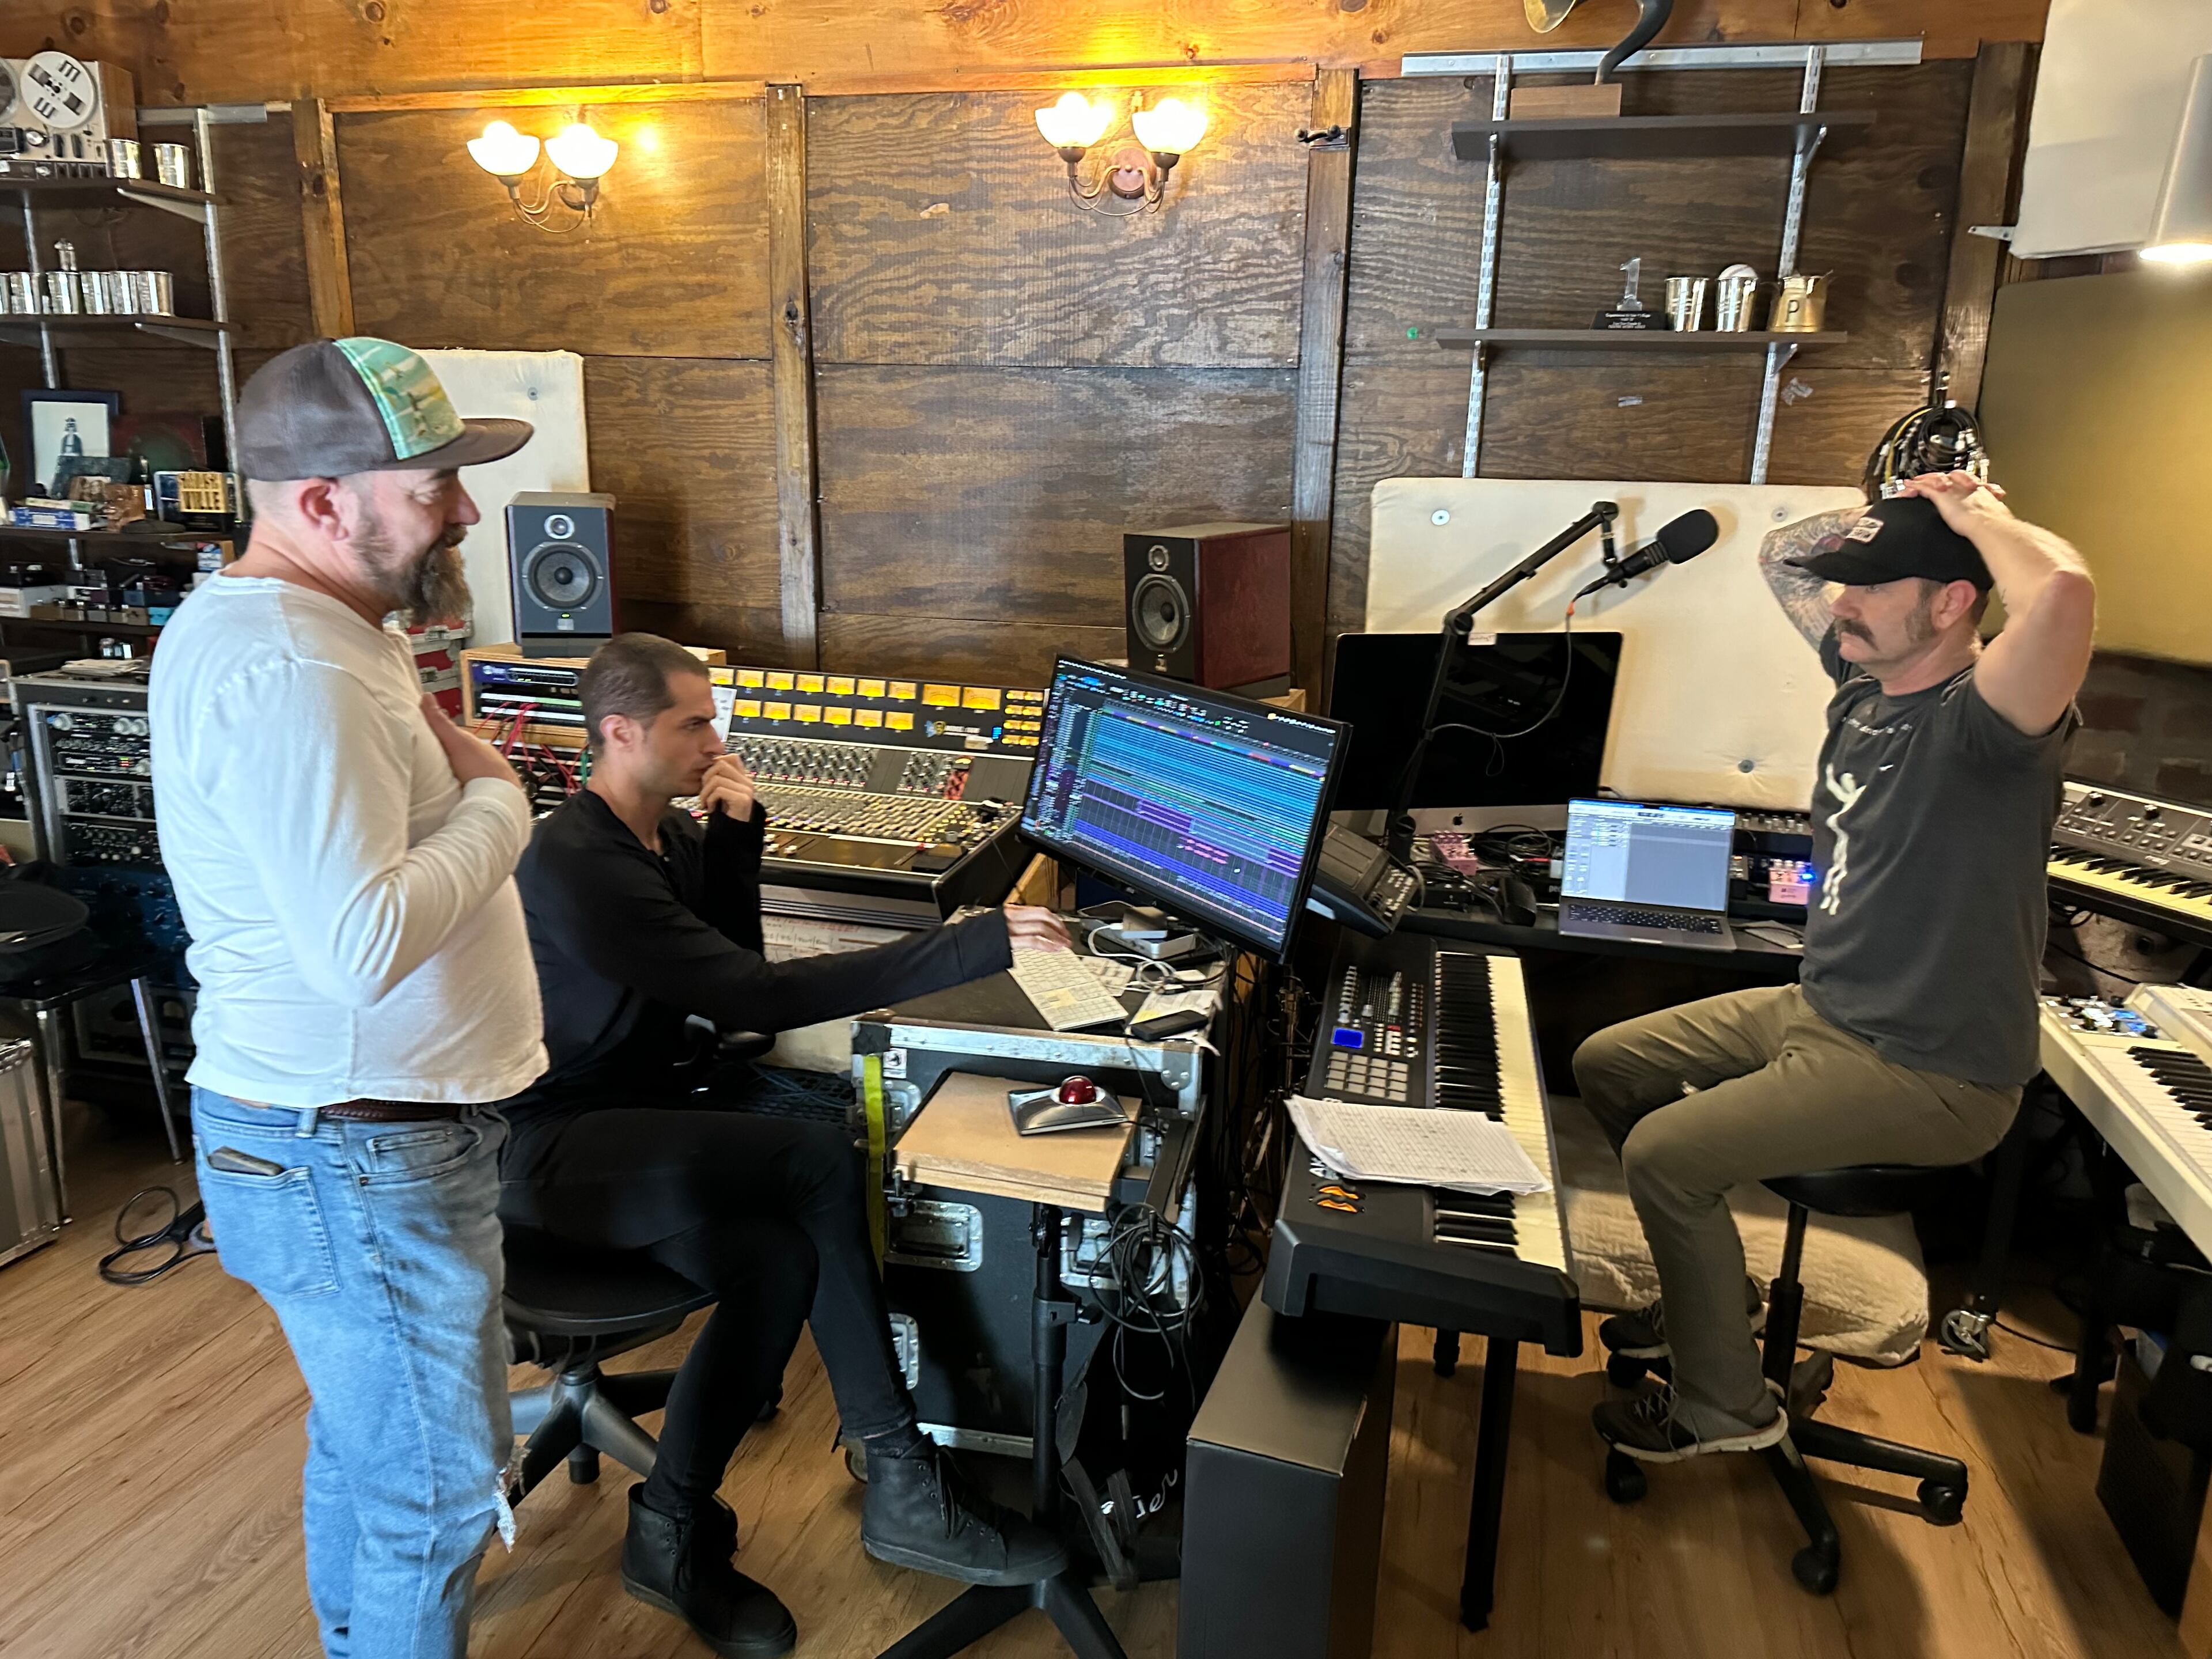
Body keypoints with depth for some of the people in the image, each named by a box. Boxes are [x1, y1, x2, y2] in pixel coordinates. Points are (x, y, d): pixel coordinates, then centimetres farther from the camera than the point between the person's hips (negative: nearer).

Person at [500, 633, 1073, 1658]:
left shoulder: (668, 835, 7)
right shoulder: (574, 864, -22)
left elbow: (729, 977, 6)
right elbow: (756, 1000, -29)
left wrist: (734, 839, -6)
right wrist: (976, 947, -32)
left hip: (635, 1119, 9)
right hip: (548, 1147, -8)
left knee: (778, 1257, -19)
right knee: (822, 1163, -27)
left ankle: (674, 1536, -1)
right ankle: (900, 1485, -15)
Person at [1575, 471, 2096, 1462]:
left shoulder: (1980, 719, -24)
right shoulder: (1866, 676, 2)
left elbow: (2063, 591, -46)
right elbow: (1780, 556, 17)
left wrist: (1978, 517, -26)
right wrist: (1894, 512, -1)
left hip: (1930, 1074, -9)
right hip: (1819, 1007, 9)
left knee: (1663, 1153, -19)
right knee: (1605, 1065, 12)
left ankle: (1726, 1408, 7)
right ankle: (1714, 1292, 30)